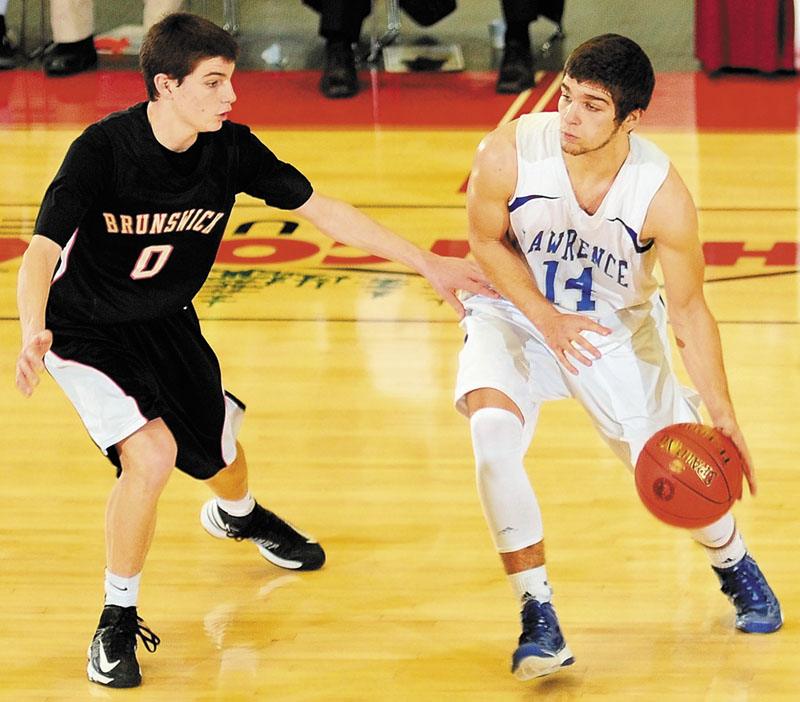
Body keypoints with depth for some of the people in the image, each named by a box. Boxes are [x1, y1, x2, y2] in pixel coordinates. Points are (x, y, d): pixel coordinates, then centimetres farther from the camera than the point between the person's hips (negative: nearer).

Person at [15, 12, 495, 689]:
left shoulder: (231, 149, -16)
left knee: (220, 445, 21)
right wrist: (33, 334, -57)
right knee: (151, 454, -26)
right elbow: (42, 250, -37)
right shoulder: (102, 150, -30)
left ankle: (236, 514, 63)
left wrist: (428, 264, -8)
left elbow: (324, 210, -6)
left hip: (169, 324, 6)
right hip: (88, 330, -5)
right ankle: (118, 622, -5)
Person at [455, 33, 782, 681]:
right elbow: (487, 240, -8)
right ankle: (537, 616, -16)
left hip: (616, 324, 0)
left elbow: (689, 310, -16)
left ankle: (733, 562, 39)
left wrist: (724, 420, -16)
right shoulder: (508, 153, -28)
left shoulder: (663, 196, -28)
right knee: (492, 432, -27)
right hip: (516, 309, 0)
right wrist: (547, 319, -18)